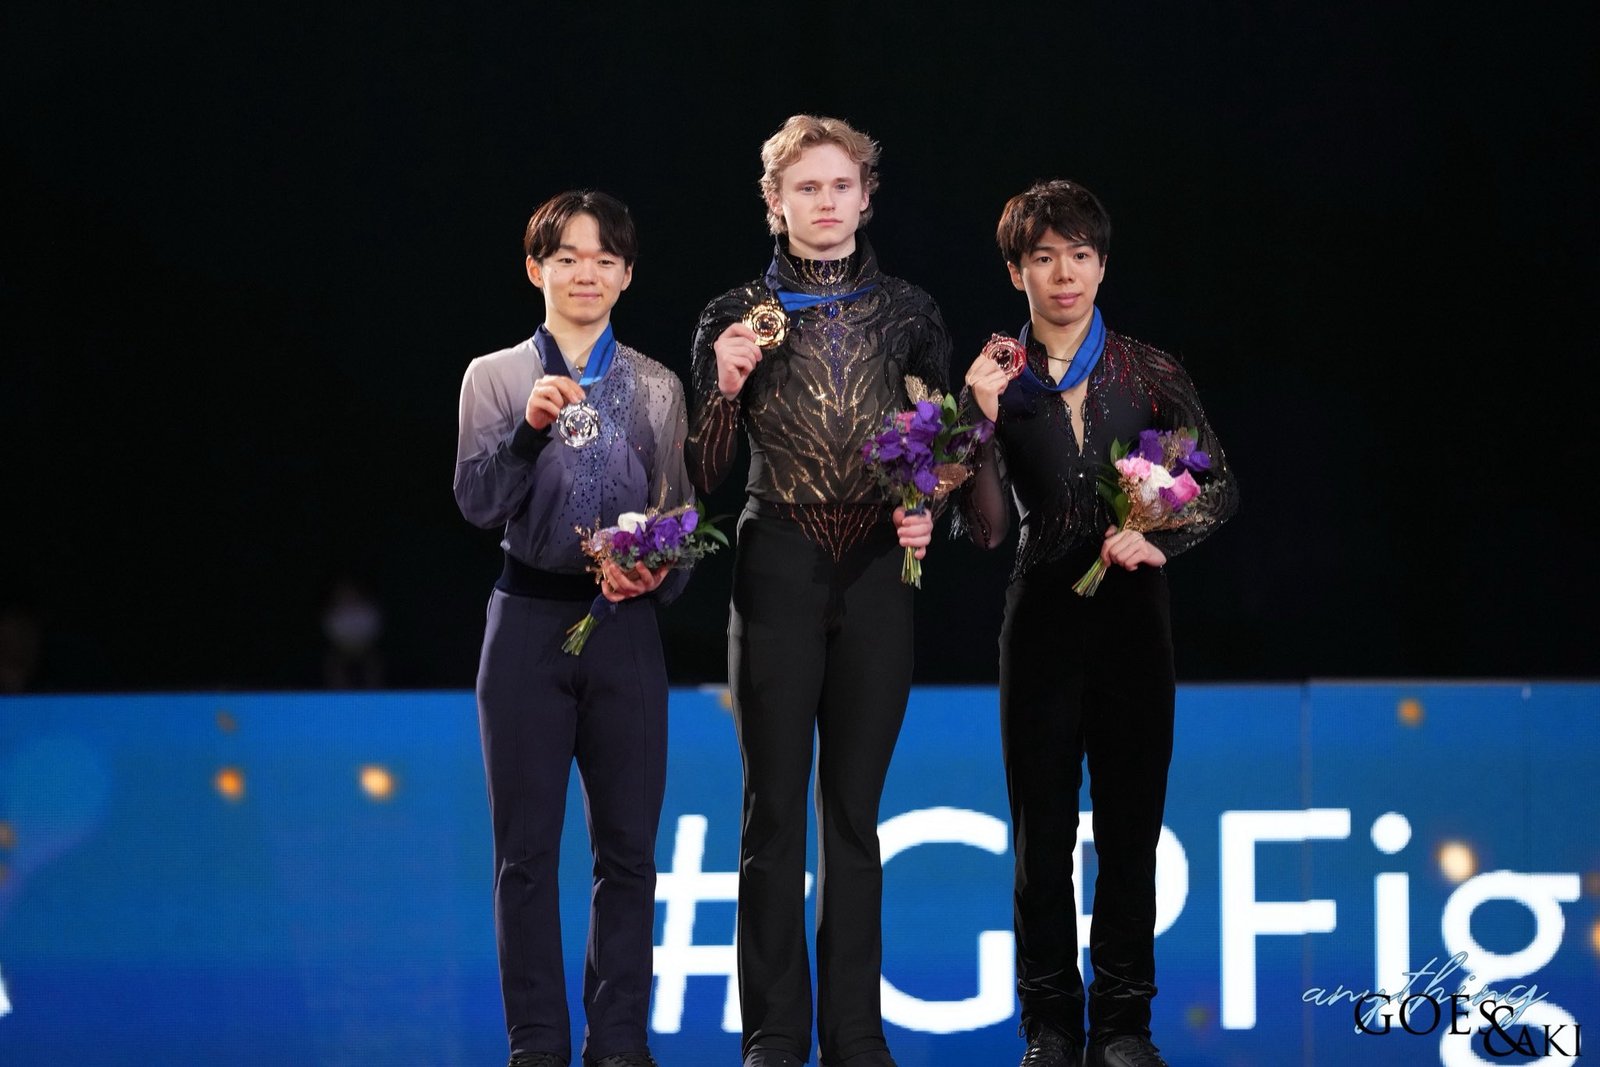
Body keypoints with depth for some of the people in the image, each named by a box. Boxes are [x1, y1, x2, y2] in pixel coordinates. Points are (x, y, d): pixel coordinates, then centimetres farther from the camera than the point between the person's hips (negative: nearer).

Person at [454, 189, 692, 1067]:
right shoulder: (495, 377, 4)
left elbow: (679, 517, 7)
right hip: (529, 623, -1)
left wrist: (658, 572, -13)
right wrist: (529, 427, -20)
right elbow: (477, 503, -6)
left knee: (628, 848, 3)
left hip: (626, 630, 1)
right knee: (526, 851, 2)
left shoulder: (657, 388, 7)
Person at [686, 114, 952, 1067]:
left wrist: (929, 513, -5)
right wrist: (726, 387, -14)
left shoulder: (907, 312, 8)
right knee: (775, 809, -1)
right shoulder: (739, 317, 2)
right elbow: (706, 474, 2)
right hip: (778, 569, -2)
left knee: (856, 810, 6)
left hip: (878, 572, 2)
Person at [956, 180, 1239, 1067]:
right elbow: (984, 528, -6)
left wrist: (1160, 538, -16)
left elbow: (1220, 487, 2)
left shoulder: (1151, 376, 3)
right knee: (1042, 836, 3)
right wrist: (984, 423, -18)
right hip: (1043, 620, 0)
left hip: (1133, 619, 0)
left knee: (1131, 831, 2)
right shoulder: (998, 382, 2)